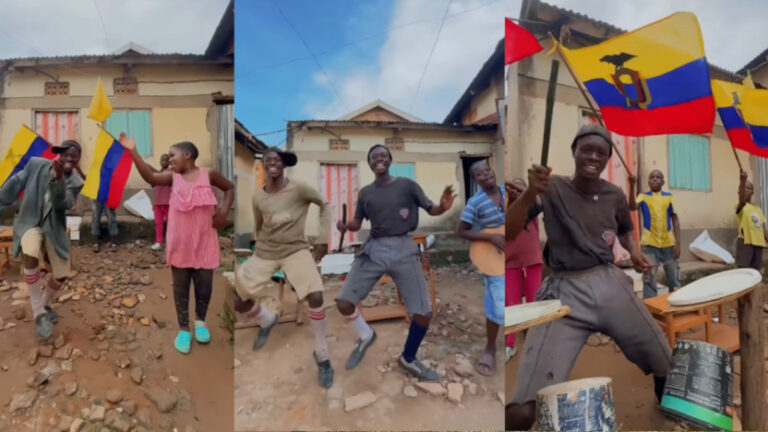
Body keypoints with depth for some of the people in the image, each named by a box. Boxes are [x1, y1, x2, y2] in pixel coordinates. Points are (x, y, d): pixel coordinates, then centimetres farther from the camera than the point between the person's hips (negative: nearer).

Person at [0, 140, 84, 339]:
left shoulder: (75, 182, -10)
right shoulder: (36, 164, -9)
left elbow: (63, 203, -27)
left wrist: (58, 179, -43)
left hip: (54, 228, 2)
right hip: (29, 222, -2)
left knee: (62, 275, 1)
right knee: (30, 255, -34)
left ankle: (44, 304, 35)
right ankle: (38, 312, -20)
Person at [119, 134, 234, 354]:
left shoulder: (209, 174, 0)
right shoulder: (173, 177, 2)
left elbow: (229, 188, 12)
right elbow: (150, 177, -17)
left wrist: (224, 210, -2)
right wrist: (133, 151, -24)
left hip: (204, 243, -1)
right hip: (180, 244, 1)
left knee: (204, 286, 8)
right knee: (180, 287, 10)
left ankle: (200, 320, 35)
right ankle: (183, 329, 26)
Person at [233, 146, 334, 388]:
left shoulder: (298, 189, -10)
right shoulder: (258, 197, 0)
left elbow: (325, 205, 0)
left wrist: (323, 239, -4)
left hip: (296, 250, -3)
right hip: (265, 253, 4)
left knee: (316, 296, -24)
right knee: (237, 302, -3)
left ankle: (321, 355, -1)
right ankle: (267, 321, 33)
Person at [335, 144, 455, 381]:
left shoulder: (407, 185, 4)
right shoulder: (365, 192, 11)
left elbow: (430, 209, 3)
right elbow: (357, 223, 16)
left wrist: (443, 206, -21)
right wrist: (344, 225, -8)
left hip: (404, 249, -2)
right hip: (374, 249, 2)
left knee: (424, 313, -6)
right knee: (343, 302, -10)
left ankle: (408, 359, 23)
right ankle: (365, 336, 23)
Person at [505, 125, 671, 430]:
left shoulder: (615, 195, 10)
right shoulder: (552, 189, -2)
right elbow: (509, 233, -13)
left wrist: (634, 251, 8)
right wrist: (530, 193, -27)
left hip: (610, 284, 5)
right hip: (563, 293, -4)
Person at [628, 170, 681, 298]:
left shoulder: (669, 197, 5)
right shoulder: (643, 196, 1)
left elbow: (675, 219, 6)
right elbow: (632, 207, -20)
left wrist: (677, 243, -1)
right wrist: (632, 186, -29)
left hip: (668, 243, 2)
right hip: (649, 243, -2)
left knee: (674, 278, 13)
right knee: (649, 278, -1)